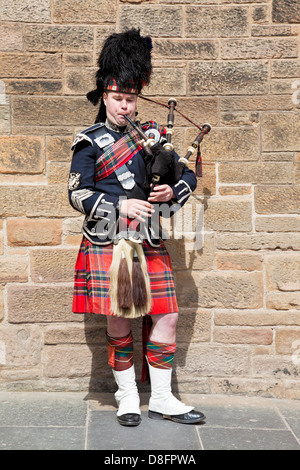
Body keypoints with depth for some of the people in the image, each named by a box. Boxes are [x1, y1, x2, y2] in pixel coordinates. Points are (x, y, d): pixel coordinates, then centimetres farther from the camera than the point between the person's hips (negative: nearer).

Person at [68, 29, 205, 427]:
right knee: (119, 320, 0)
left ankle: (162, 398, 15)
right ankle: (127, 395, 19)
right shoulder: (90, 143, 2)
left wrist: (172, 192, -8)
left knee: (166, 316, 2)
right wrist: (120, 205, -16)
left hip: (150, 242, 4)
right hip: (108, 242, -4)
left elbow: (188, 174, 14)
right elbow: (77, 194, -3)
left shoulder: (152, 135, 12)